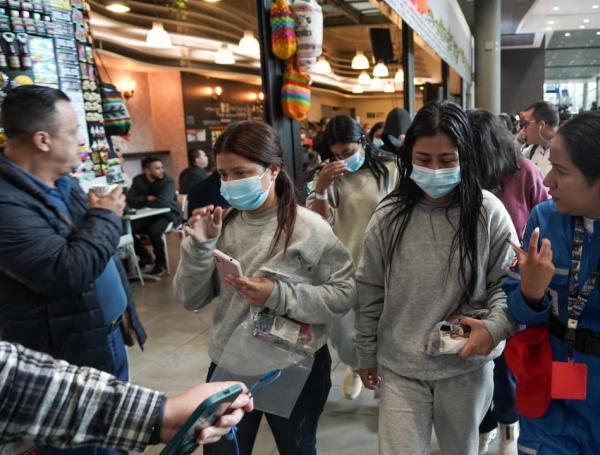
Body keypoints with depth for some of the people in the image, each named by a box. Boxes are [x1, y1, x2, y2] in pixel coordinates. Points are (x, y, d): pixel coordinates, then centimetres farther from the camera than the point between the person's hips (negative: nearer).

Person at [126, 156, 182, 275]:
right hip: (148, 215, 5)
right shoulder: (138, 180, -2)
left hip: (168, 214, -5)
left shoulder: (167, 181, -17)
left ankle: (161, 263, -8)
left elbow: (162, 202, -32)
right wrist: (146, 199, -25)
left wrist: (141, 202, -17)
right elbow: (130, 200, -10)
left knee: (154, 231, -33)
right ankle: (145, 257, 7)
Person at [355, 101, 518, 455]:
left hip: (466, 366, 0)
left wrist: (495, 327, -19)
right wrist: (366, 355, 7)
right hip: (399, 367, 0)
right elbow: (370, 292, 1)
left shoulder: (488, 212, -11)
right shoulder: (389, 216, -7)